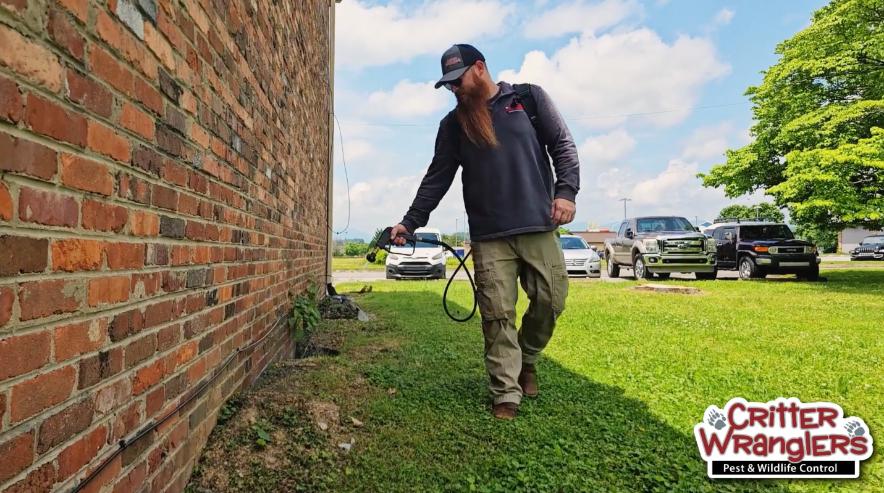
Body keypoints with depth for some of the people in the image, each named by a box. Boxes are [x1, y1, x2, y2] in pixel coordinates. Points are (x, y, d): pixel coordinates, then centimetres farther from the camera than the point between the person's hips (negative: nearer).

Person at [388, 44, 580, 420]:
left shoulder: (529, 98, 8)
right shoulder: (453, 123, 13)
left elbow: (563, 146, 7)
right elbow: (436, 179, 12)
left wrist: (566, 191, -8)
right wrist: (411, 221, 5)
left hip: (539, 227, 0)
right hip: (489, 237, 1)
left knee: (550, 299, 0)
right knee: (498, 315, -5)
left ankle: (527, 359, 28)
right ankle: (506, 393, 6)